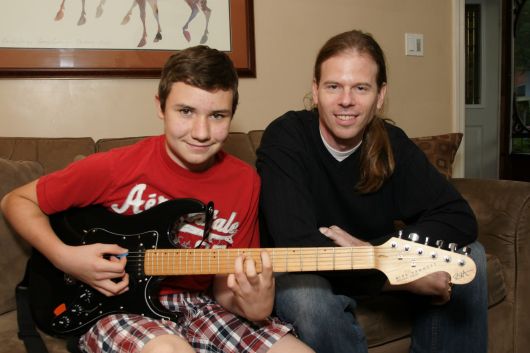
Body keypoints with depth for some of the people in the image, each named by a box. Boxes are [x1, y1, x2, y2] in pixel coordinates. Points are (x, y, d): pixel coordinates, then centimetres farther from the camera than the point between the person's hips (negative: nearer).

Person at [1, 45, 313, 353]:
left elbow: (223, 289, 1)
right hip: (117, 308, -2)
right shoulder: (114, 168, -14)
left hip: (198, 306, 3)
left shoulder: (245, 182, -5)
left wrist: (253, 307, -22)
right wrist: (64, 257, -14)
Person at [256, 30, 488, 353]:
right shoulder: (284, 139, -22)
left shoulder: (392, 142, -8)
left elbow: (461, 219, -14)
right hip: (305, 272, -4)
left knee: (468, 255, -10)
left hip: (374, 263, 5)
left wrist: (373, 249, -28)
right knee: (305, 293, -37)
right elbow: (299, 246, -32)